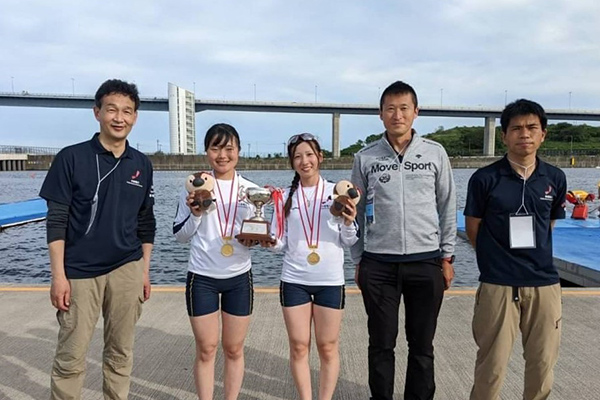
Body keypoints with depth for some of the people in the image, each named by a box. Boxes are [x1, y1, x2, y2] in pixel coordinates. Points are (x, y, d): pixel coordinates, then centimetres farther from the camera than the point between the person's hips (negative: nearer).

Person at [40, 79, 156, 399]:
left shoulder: (142, 165, 5)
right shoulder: (71, 158, -5)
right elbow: (56, 220, -5)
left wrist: (145, 270, 10)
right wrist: (58, 275, -10)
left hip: (127, 270, 3)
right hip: (79, 272, -3)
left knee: (120, 353, 12)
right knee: (71, 357, 4)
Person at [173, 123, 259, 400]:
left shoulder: (251, 189, 3)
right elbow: (179, 235, 1)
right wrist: (195, 214, -17)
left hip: (239, 277, 2)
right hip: (202, 278, -1)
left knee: (234, 349, 13)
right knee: (206, 350, 8)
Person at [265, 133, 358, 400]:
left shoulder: (337, 192, 0)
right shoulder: (285, 197, 5)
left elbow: (349, 241, 2)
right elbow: (280, 243, 7)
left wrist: (348, 223, -17)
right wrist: (271, 242, -14)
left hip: (330, 280, -1)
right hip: (293, 280, 2)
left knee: (328, 348, 9)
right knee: (299, 347, 9)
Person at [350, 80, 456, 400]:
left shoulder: (435, 154, 2)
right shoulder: (365, 158, 1)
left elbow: (447, 209, 7)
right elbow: (357, 213, 6)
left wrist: (447, 257, 3)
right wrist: (358, 261, 5)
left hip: (427, 262, 1)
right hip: (378, 264, 0)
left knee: (422, 345, 12)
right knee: (381, 344, 11)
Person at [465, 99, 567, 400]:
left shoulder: (555, 179, 3)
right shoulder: (484, 178, -8)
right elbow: (473, 229, 1)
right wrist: (499, 260, 8)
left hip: (545, 284, 4)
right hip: (498, 285, -3)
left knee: (542, 363, 15)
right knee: (491, 366, 5)